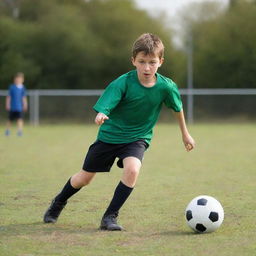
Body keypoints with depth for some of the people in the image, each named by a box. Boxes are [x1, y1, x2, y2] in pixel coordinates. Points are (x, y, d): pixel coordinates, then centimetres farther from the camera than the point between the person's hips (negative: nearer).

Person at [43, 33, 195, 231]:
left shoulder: (166, 87, -16)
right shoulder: (123, 83, -24)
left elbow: (178, 108, 3)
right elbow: (104, 106, -32)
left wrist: (185, 134, 15)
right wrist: (101, 115, -57)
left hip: (138, 138, 1)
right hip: (110, 135, -1)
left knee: (132, 169, -30)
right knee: (85, 178, 10)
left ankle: (110, 217, -15)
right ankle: (58, 203, 41)